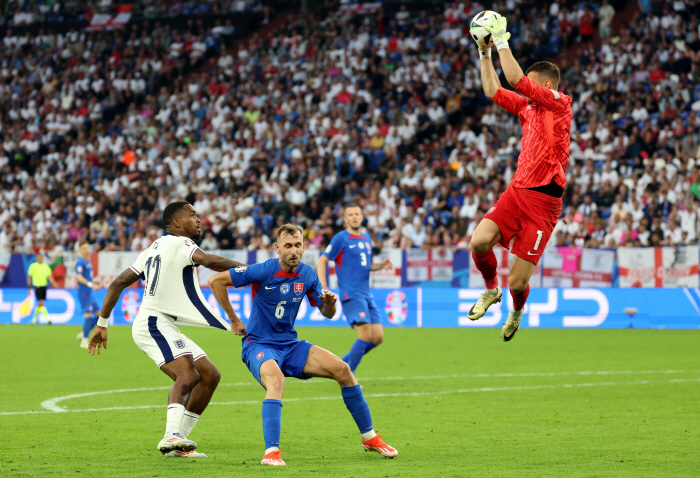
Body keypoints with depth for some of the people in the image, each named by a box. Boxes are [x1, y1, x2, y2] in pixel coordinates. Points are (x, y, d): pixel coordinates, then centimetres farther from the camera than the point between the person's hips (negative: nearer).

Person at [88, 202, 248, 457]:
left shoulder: (154, 248, 22)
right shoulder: (179, 243, -6)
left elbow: (118, 283, 21)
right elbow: (210, 261, -25)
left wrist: (102, 323, 23)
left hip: (166, 328, 10)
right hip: (154, 323, -10)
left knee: (210, 376, 6)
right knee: (188, 375, -29)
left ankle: (177, 443, 4)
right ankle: (172, 436, -45)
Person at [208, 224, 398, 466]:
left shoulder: (307, 274, 1)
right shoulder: (263, 271, -16)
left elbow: (327, 313, 11)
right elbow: (215, 281, -13)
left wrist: (330, 303, -14)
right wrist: (233, 319, -7)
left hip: (290, 345, 6)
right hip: (259, 345, -6)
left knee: (342, 369, -8)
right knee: (276, 379, -39)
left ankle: (369, 437, 7)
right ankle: (271, 452, -41)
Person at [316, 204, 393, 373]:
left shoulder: (367, 239, 17)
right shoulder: (341, 238, -3)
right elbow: (322, 261, -4)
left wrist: (381, 265, 7)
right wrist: (323, 287, -14)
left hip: (366, 295, 7)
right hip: (351, 294, -7)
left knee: (378, 337, 0)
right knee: (366, 334, -19)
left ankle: (342, 364, 15)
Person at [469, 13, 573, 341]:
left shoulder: (559, 104, -5)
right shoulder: (527, 107, 16)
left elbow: (516, 80, -14)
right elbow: (493, 91, 25)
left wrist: (503, 41, -9)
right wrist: (485, 53, 18)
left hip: (542, 200, -6)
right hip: (516, 192, 6)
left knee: (517, 282, -5)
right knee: (479, 241, -19)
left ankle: (517, 310, 31)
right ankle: (491, 289, 12)